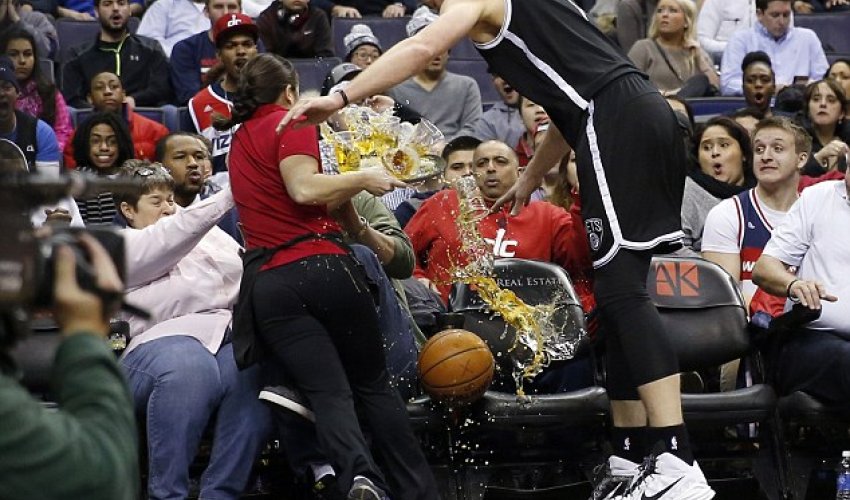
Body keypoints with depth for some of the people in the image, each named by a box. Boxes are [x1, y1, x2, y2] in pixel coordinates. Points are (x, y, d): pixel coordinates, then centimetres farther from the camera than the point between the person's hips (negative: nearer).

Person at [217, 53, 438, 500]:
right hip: (321, 268, -4)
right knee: (374, 384, 10)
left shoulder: (239, 140, 23)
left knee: (329, 392, -7)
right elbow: (304, 188, -14)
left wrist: (352, 190, 28)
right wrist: (364, 178, -3)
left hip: (268, 283, 4)